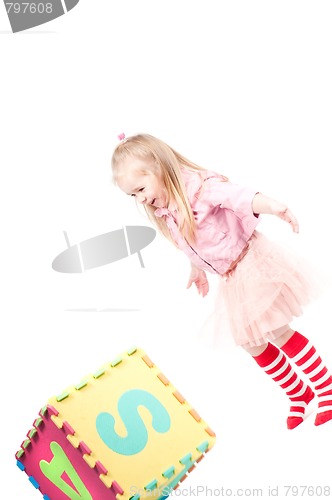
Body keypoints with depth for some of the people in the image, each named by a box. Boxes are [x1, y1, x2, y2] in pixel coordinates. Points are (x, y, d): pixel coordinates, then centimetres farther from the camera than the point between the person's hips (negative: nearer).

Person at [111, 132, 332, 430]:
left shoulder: (200, 188, -22)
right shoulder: (166, 214, 1)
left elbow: (237, 195, -41)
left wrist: (272, 206, -58)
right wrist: (198, 269, 31)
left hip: (253, 263, -8)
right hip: (232, 279, 8)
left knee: (276, 332, -5)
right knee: (250, 341, 12)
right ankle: (298, 393, 30)